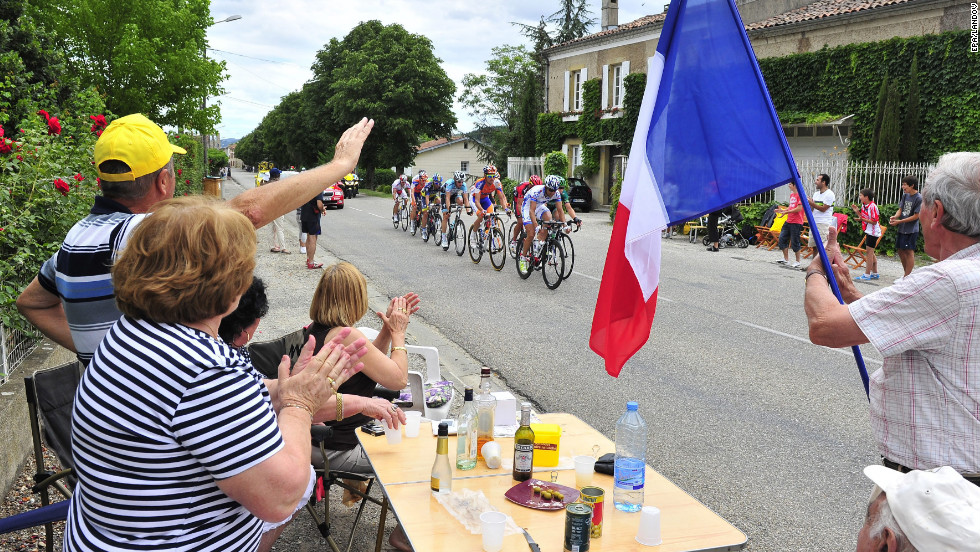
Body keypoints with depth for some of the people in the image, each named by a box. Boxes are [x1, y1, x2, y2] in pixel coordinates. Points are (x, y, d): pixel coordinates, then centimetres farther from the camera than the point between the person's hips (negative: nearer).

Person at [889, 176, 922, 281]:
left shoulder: (919, 198, -14)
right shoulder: (905, 195, 9)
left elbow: (916, 216, -14)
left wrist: (899, 221, -17)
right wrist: (895, 216, -10)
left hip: (911, 230, -8)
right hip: (902, 229, 8)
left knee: (909, 251, -4)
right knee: (900, 250, 13)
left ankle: (907, 277, 1)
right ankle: (907, 273, 26)